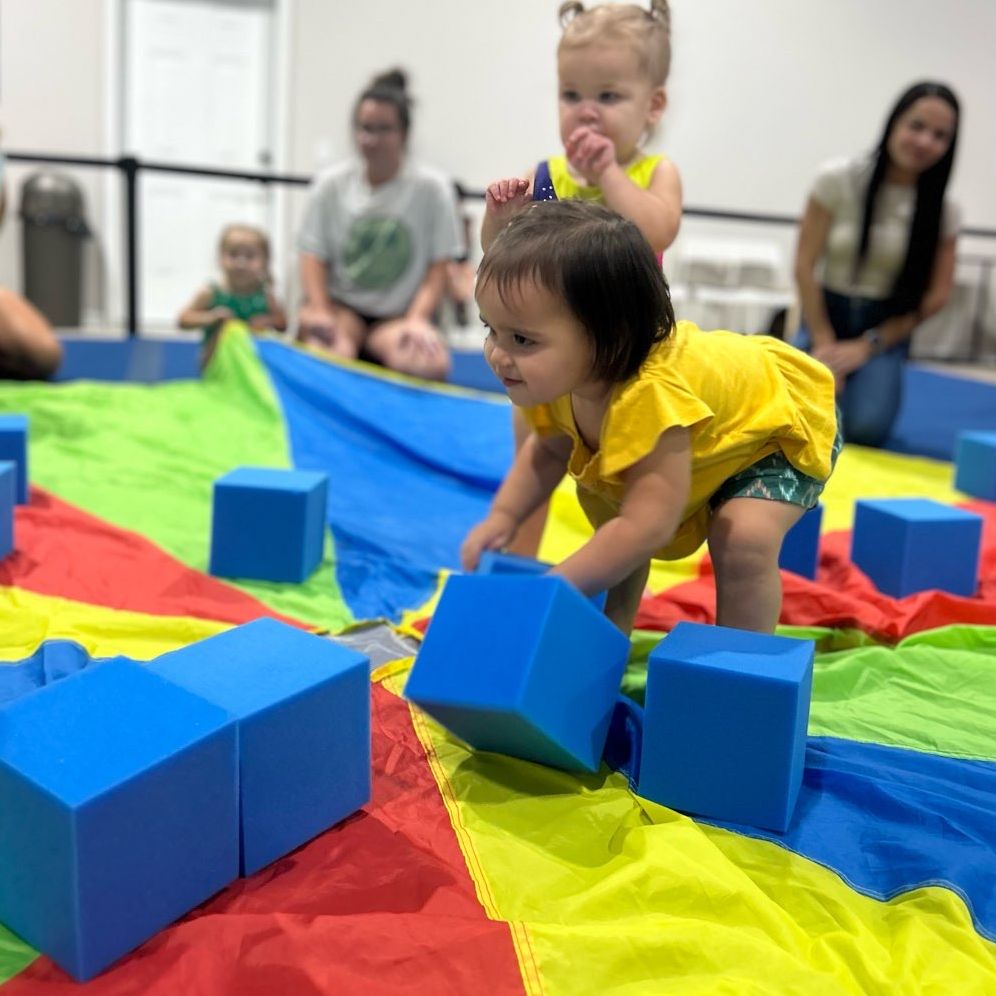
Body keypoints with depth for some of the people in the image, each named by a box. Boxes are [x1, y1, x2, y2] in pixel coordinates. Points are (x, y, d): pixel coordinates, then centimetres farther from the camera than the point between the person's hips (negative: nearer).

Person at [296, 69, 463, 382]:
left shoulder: (431, 187, 0)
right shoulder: (332, 184, 7)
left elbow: (438, 270, -3)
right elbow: (314, 257, 5)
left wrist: (416, 320, -19)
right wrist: (320, 310, -15)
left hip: (399, 316, 1)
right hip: (341, 307, -1)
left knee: (432, 364, -32)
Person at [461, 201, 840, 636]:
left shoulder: (649, 397, -47)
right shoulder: (558, 372, -21)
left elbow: (645, 528, -44)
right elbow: (548, 448, -3)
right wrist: (502, 517, -18)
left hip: (786, 415, -7)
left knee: (742, 538, -28)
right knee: (604, 503, 7)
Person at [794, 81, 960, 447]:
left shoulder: (942, 210, -5)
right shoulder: (838, 179, -11)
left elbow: (936, 294, -1)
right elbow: (805, 266, -9)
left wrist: (868, 345, -8)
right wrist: (824, 344, -11)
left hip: (887, 327, 1)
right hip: (825, 314, 0)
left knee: (866, 427, -23)